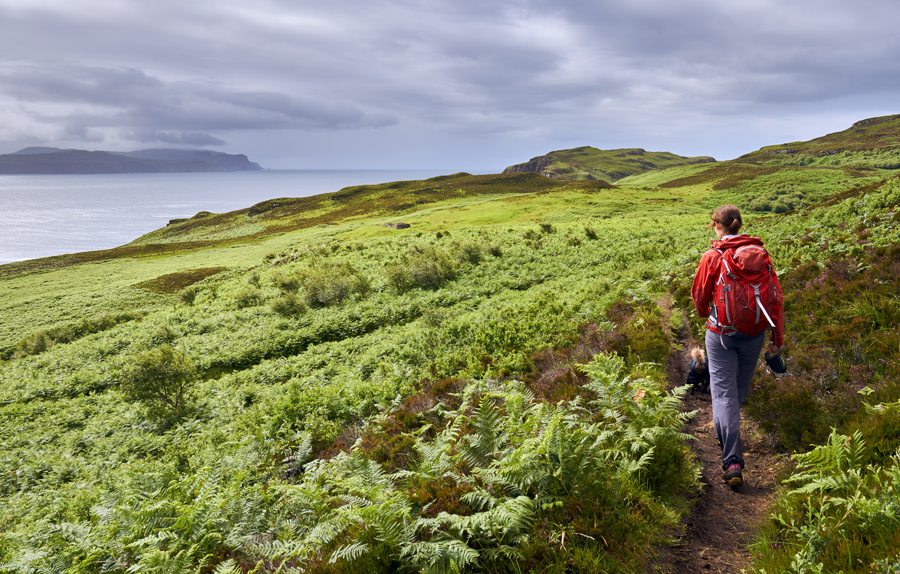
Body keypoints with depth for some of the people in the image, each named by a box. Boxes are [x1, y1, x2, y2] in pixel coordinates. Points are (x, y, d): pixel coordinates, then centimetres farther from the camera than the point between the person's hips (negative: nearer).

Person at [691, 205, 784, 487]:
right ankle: (726, 430, 47)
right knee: (740, 387, 22)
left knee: (723, 392, -2)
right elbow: (776, 297, 0)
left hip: (721, 333, -4)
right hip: (754, 334, 4)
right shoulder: (760, 254, -2)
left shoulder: (712, 257, -10)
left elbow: (699, 295, 1)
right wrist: (777, 337, 9)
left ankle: (732, 461, -12)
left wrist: (705, 314, 25)